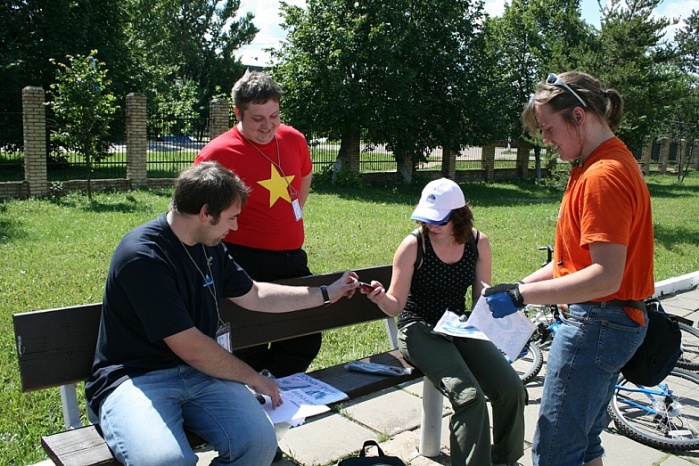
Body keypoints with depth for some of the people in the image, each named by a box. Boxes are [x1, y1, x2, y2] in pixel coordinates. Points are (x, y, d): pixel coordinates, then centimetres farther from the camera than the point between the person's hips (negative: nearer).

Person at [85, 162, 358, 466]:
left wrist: (327, 293, 23)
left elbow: (255, 296, 20)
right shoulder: (143, 257, -20)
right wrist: (254, 378, -5)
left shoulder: (209, 246, 5)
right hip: (136, 377, -6)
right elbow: (191, 348, -19)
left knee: (260, 441, -21)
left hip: (198, 371, 6)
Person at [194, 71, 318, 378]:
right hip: (247, 264, -6)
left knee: (307, 341, 13)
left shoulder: (294, 140, 4)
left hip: (292, 258, 7)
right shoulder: (217, 154, -14)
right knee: (250, 350, 1)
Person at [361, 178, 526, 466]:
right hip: (420, 330, -4)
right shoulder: (413, 245, -11)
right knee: (469, 396, -27)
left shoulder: (478, 242, -1)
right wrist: (381, 298, -29)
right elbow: (396, 306, -8)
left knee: (512, 390, -13)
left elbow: (482, 299, 9)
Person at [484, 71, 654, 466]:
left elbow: (605, 276, -27)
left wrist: (522, 296, -24)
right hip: (606, 321, 11)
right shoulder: (613, 163, 13)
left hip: (597, 325, -11)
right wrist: (520, 286, 7)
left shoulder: (603, 176, -21)